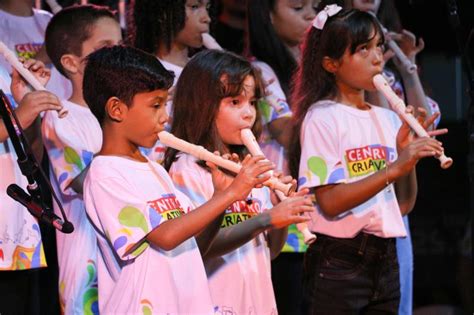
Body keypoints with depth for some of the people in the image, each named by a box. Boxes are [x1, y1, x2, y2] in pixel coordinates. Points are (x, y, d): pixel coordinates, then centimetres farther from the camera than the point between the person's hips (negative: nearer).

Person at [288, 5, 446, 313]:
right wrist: (394, 168, -24)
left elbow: (404, 205, 10)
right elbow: (330, 203, -18)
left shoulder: (387, 119, 11)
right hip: (339, 261, -6)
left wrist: (409, 156, -6)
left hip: (385, 257, 6)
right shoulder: (322, 118, -8)